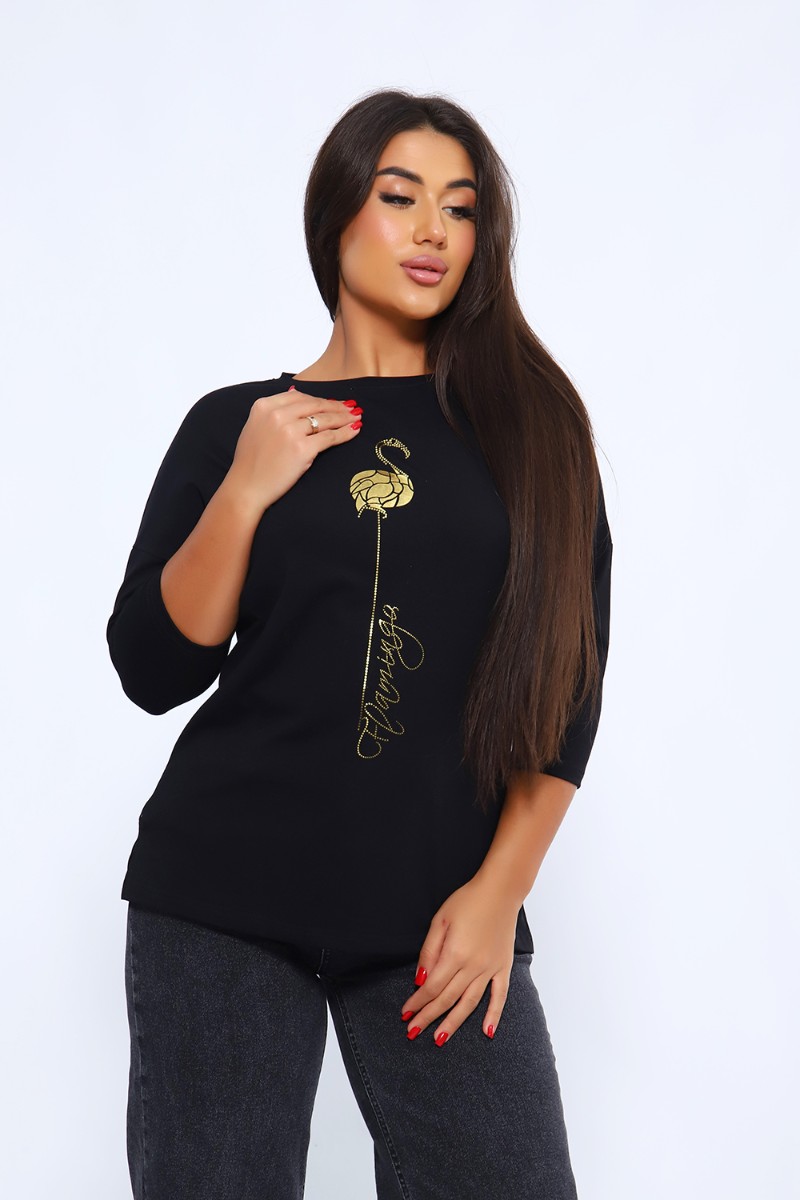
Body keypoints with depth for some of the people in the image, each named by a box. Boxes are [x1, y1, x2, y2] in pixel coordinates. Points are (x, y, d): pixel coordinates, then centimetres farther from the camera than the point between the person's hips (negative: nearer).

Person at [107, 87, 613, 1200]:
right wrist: (246, 491, -9)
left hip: (444, 918, 0)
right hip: (226, 899, 0)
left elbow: (569, 681, 3)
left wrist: (501, 889, -5)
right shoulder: (235, 422, 6)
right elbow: (153, 669, 2)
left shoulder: (526, 420, 6)